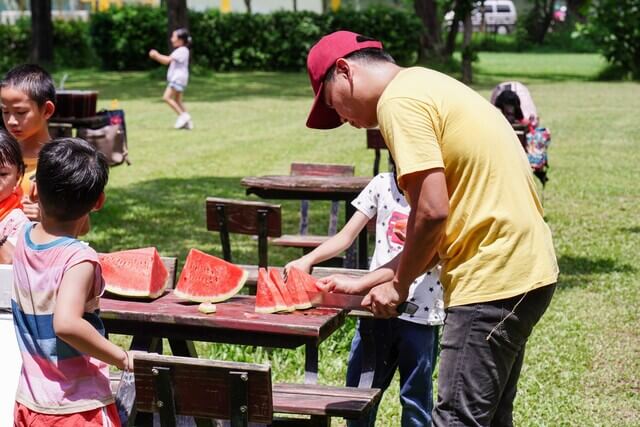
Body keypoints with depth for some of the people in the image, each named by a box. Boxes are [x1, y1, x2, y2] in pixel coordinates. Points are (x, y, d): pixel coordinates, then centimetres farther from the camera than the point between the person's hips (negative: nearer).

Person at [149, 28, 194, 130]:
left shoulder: (182, 50, -13)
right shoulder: (179, 51, 20)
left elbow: (168, 60, -20)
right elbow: (167, 61, 25)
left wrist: (156, 55, -13)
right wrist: (156, 56, 17)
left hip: (178, 78, -11)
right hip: (176, 78, 11)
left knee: (167, 97, -17)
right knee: (177, 100, 13)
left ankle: (182, 115, -18)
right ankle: (187, 122, 13)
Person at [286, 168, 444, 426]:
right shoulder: (383, 184, 6)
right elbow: (346, 236, 9)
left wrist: (358, 285, -24)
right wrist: (307, 260, -9)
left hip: (420, 311, -4)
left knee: (416, 399, 8)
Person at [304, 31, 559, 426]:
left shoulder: (399, 101, -11)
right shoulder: (426, 85, 18)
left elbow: (432, 212, -19)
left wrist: (399, 284, -5)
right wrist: (393, 273, 14)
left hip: (494, 279, -10)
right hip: (523, 268, 10)